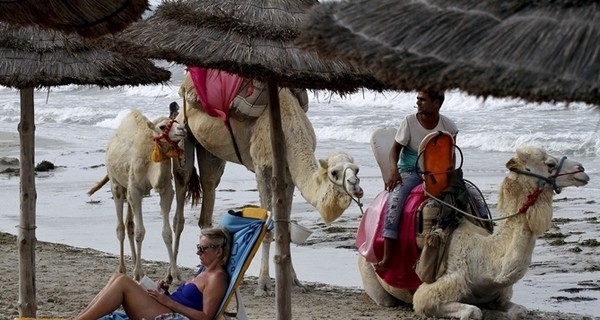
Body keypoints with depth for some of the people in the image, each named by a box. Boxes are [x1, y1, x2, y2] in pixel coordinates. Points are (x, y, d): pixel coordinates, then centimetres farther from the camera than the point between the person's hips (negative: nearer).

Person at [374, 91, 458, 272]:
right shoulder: (410, 122, -5)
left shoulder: (448, 126, 0)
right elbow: (395, 149, -2)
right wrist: (394, 170, -18)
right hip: (410, 171, -3)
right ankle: (387, 258, -35)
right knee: (395, 199, -33)